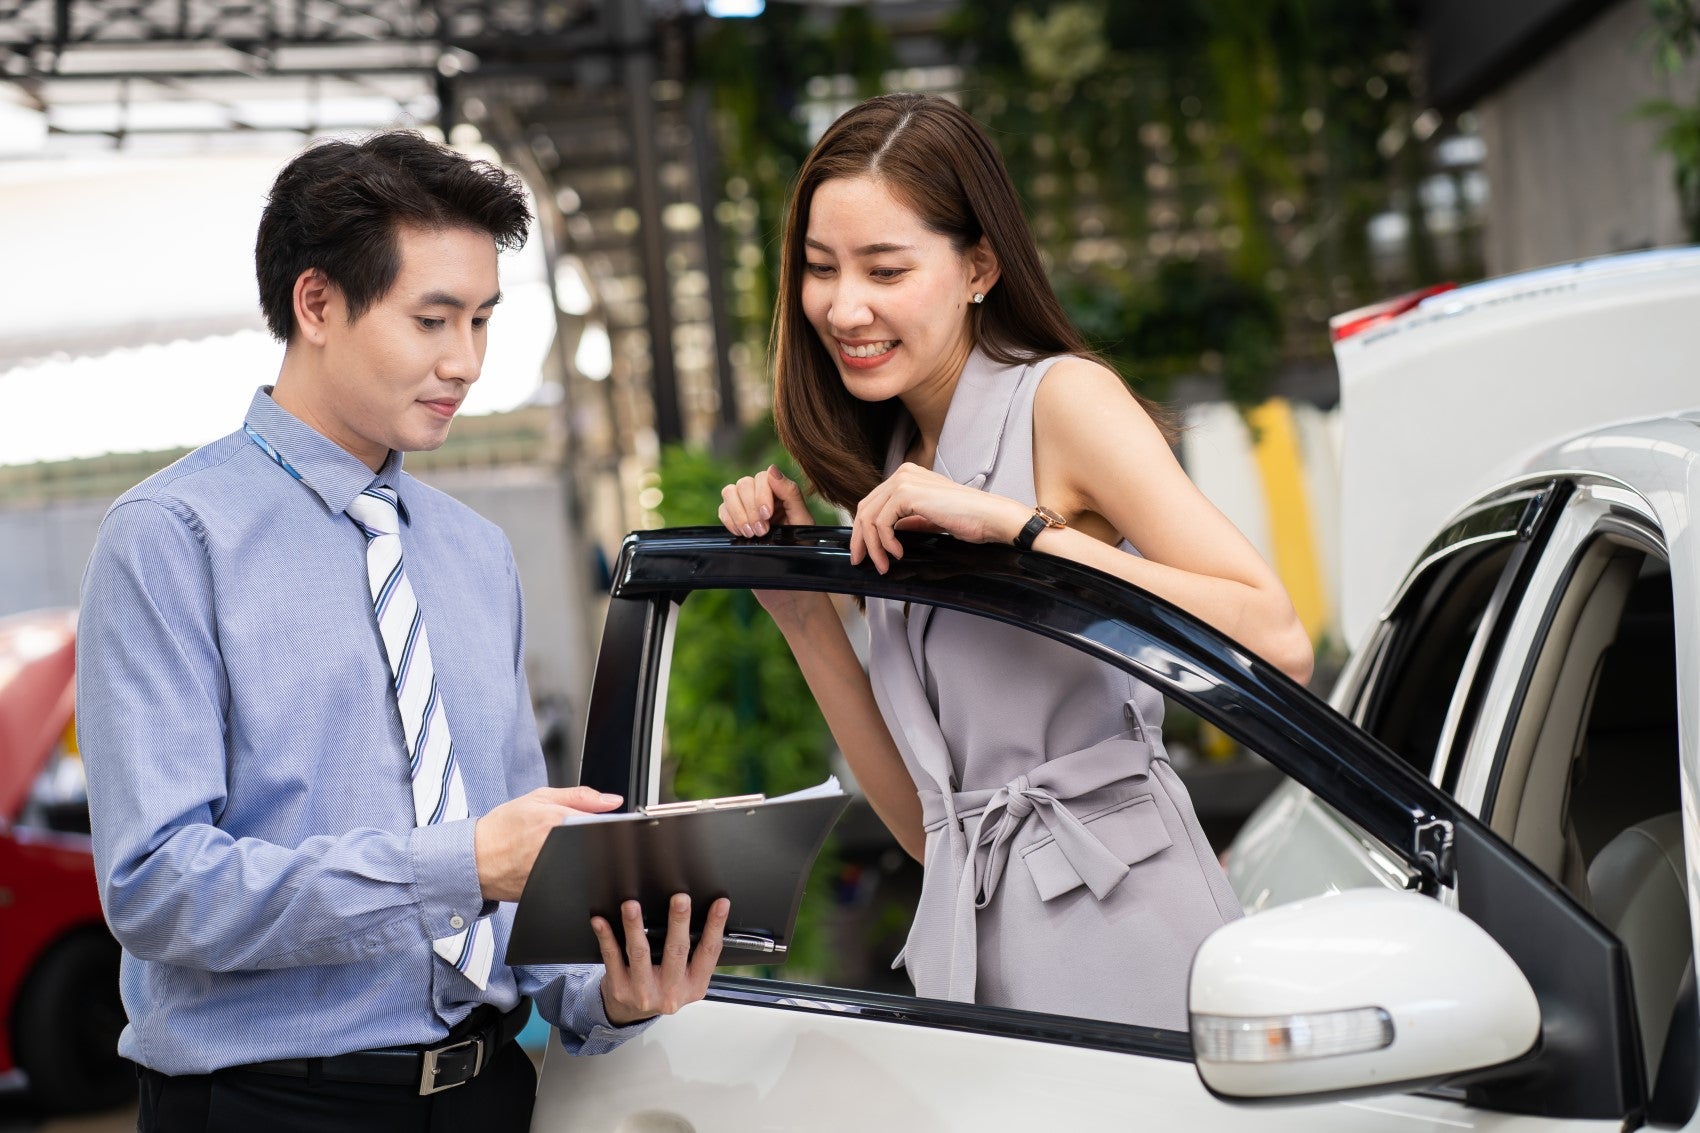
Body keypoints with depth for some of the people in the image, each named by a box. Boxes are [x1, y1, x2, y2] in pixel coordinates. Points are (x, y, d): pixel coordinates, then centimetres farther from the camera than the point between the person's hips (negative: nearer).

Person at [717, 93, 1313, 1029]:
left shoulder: (1063, 398, -2)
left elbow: (1278, 645, -16)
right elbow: (929, 821, 15)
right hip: (980, 958, 6)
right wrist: (803, 616, 7)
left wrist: (1015, 523, -17)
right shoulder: (893, 473, 18)